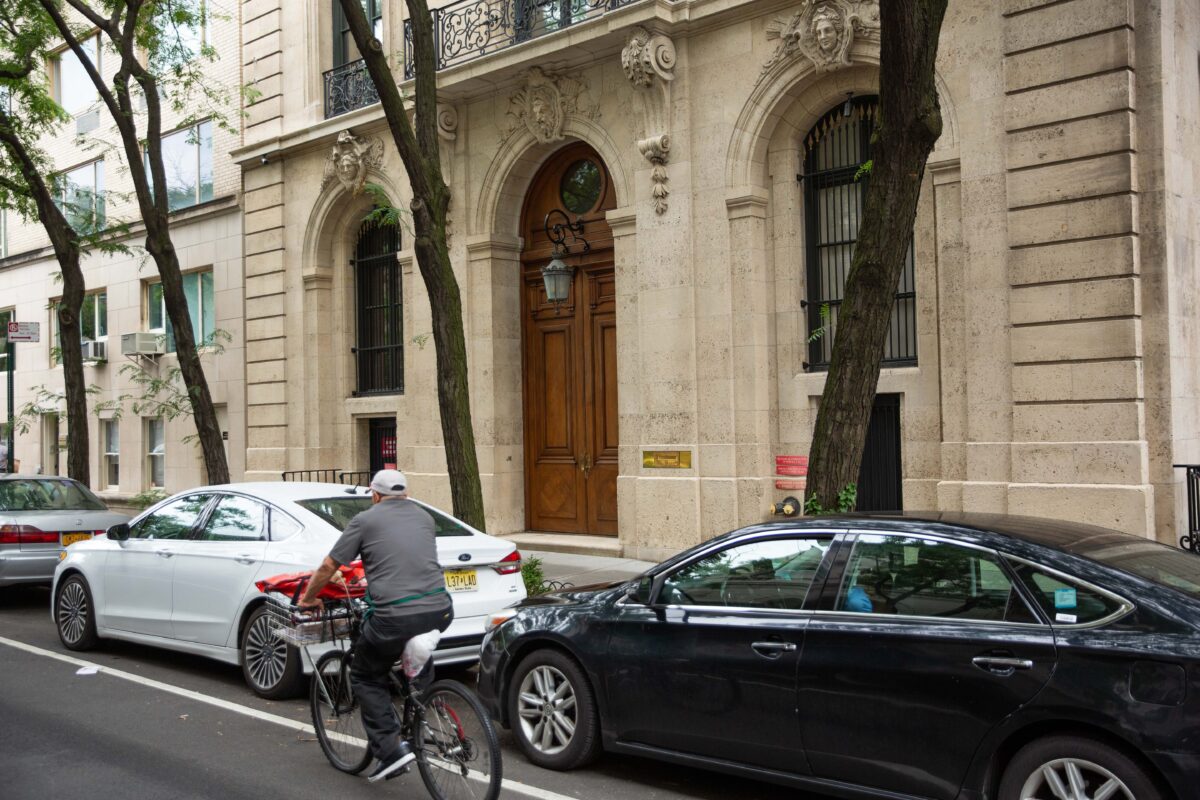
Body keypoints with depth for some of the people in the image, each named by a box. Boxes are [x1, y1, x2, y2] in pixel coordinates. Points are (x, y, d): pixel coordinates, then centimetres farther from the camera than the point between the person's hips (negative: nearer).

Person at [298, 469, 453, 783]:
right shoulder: (424, 517, 19)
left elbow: (329, 566, 9)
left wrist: (308, 598, 26)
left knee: (365, 678, 15)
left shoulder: (365, 520, 6)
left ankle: (391, 749, 3)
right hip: (439, 612, 5)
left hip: (395, 618, -5)